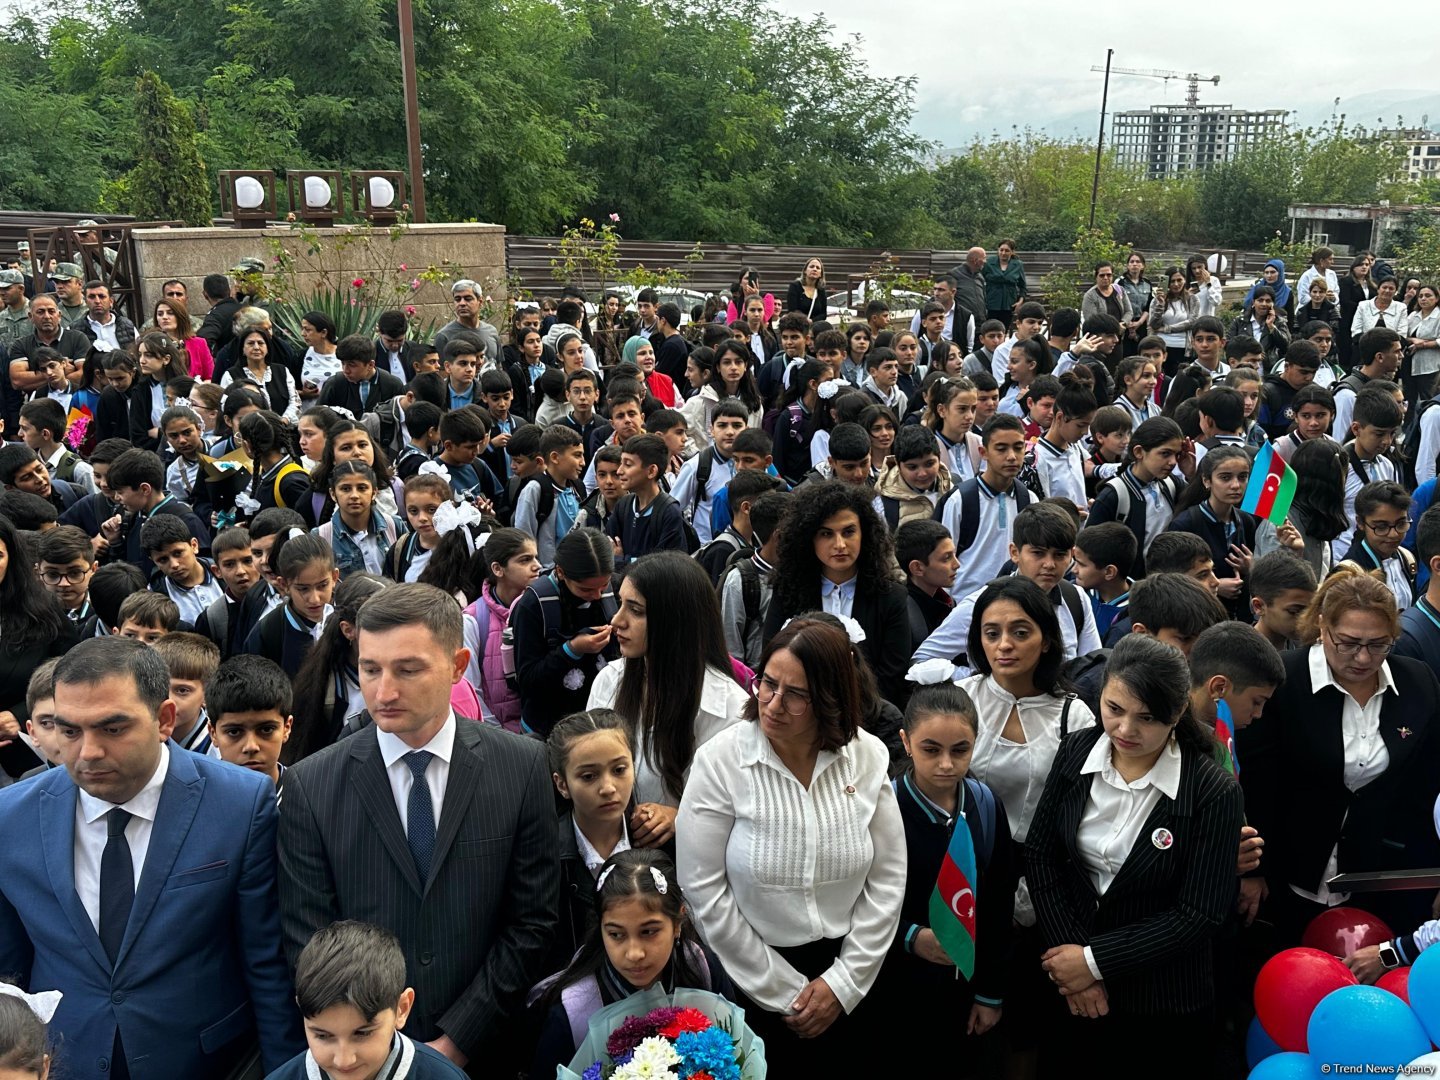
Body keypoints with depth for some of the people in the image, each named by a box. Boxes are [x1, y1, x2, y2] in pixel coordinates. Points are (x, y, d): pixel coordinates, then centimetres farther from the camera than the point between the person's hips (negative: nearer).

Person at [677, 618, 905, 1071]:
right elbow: (704, 891, -16)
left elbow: (887, 879, -3)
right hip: (751, 986, -2)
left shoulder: (868, 757, -9)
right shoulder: (720, 760, -17)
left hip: (846, 981, 2)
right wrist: (784, 991, -11)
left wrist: (845, 981, -6)